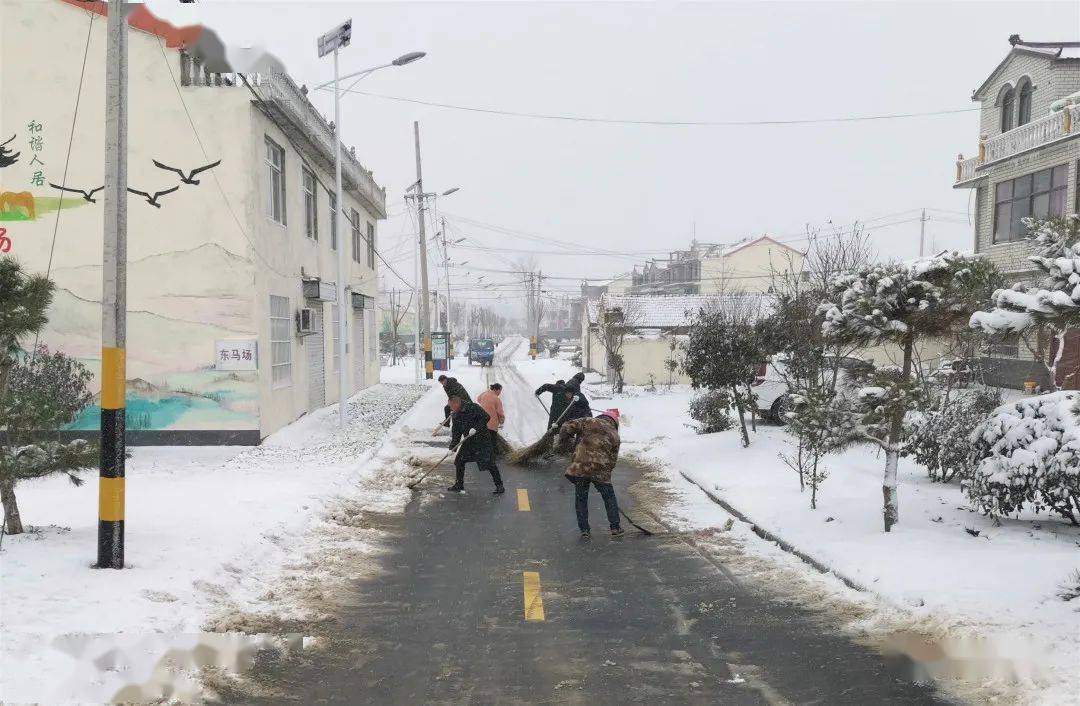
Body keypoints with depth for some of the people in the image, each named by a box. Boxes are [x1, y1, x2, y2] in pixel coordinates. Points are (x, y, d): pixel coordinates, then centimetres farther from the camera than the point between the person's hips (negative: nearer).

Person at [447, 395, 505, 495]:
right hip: (469, 441, 7)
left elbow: (486, 418, -20)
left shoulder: (473, 407, -16)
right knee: (459, 461, 5)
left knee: (489, 463, -8)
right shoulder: (456, 415, 6)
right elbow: (456, 433, 8)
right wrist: (452, 447, 1)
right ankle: (459, 485, 20)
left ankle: (499, 486, 1)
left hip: (482, 439, -7)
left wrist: (476, 428, -27)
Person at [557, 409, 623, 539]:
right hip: (601, 471, 0)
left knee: (581, 499, 14)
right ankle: (615, 527, 22)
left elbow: (567, 427, -1)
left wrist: (563, 440, 16)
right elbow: (613, 460, 11)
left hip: (580, 468, 0)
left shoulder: (589, 422, 5)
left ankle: (584, 530, 16)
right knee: (609, 498, 18)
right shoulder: (615, 435, 9)